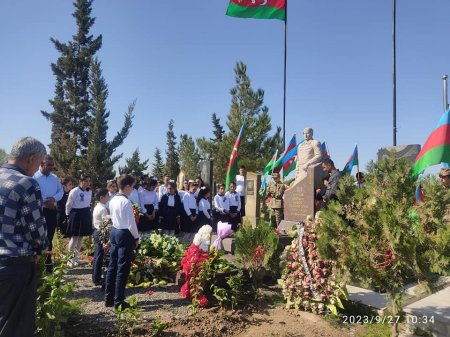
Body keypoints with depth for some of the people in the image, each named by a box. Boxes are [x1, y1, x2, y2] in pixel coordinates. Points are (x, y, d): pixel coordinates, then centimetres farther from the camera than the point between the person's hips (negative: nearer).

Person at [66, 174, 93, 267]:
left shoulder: (90, 192, 7)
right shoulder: (74, 191, -13)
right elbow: (68, 204, -5)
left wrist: (88, 213, 17)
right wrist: (69, 215, 4)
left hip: (86, 215, 6)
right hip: (76, 214, -6)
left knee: (81, 236, 10)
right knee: (74, 237, -3)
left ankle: (76, 256, 21)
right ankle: (69, 258, 8)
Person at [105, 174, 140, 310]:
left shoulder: (113, 200, 7)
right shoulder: (126, 202, -19)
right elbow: (131, 223, -18)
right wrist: (136, 237, -6)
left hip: (114, 231, 9)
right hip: (125, 234, -9)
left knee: (112, 266, 15)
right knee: (123, 268, 0)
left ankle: (109, 298, 25)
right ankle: (119, 301, 8)